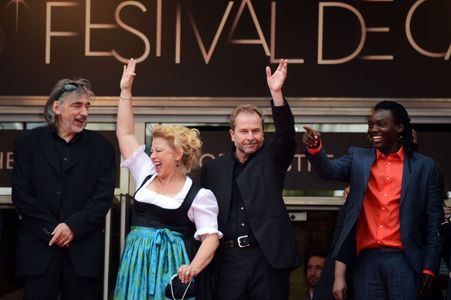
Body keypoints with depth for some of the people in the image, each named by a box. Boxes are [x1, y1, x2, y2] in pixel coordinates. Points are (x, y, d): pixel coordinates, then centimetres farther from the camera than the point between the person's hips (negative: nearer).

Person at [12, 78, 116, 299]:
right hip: (39, 247, 0)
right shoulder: (28, 142, 6)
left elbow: (103, 196, 0)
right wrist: (51, 231, -8)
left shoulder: (101, 147, 8)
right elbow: (21, 194, 0)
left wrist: (73, 227, -12)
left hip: (83, 250, 1)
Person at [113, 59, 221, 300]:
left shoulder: (198, 195, -3)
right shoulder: (146, 175, 12)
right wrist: (125, 91, 11)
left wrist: (194, 267, -26)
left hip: (171, 268, -5)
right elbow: (125, 134, 14)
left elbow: (211, 237, -9)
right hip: (137, 264, 5)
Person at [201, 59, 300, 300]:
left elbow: (286, 134, -12)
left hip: (268, 256, -2)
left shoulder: (271, 158, 7)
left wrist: (276, 93, -25)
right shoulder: (213, 169, 11)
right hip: (230, 259, 2)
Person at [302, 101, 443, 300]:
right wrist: (315, 147, -26)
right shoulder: (357, 158, 13)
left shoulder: (424, 166, 7)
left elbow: (433, 222, 6)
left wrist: (430, 266, -1)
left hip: (403, 261, -2)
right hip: (367, 260, 2)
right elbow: (328, 170, -6)